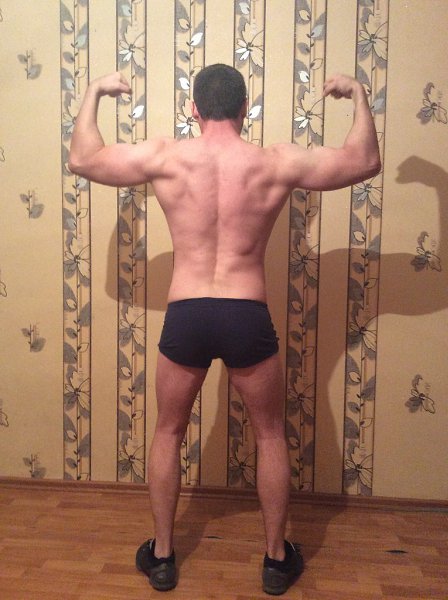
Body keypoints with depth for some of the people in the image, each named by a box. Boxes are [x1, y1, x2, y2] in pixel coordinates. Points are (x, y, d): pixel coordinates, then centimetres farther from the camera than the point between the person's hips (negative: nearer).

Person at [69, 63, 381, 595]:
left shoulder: (166, 157, -1)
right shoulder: (278, 163, -2)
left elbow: (81, 159, 12)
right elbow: (366, 161, 10)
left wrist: (94, 93, 26)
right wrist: (358, 95, 24)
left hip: (185, 316, 1)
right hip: (247, 317, 0)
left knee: (168, 434, 22)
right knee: (270, 436, 21)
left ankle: (161, 556, 35)